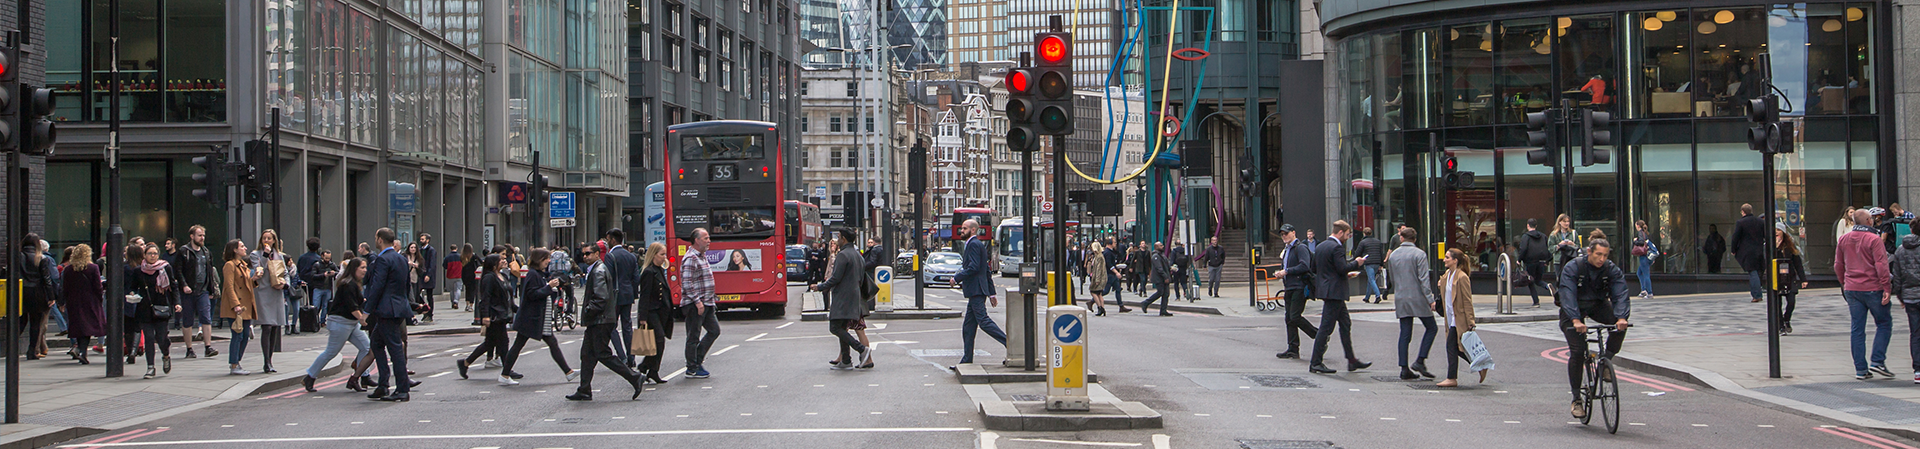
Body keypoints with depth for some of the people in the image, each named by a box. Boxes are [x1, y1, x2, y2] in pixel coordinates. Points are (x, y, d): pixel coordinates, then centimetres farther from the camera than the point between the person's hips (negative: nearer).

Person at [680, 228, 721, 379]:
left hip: (706, 304, 10)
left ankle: (698, 360, 19)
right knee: (694, 337, -3)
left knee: (714, 330, 11)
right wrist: (697, 301, -22)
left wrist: (711, 300, 20)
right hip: (695, 305, -10)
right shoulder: (690, 258, -15)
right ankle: (692, 369, 4)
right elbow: (687, 283, -21)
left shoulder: (702, 256, 16)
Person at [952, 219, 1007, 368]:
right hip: (975, 291, 10)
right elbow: (987, 272, 22)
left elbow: (973, 267, -21)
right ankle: (966, 360, 11)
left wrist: (956, 277, -11)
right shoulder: (979, 244, 21)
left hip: (976, 290, -10)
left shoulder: (974, 244, -10)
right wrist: (992, 293, 22)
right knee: (968, 327, 9)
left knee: (983, 321, -13)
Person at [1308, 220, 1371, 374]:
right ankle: (1316, 363, -5)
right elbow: (1343, 268, -24)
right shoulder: (1337, 247, -16)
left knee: (1345, 323, 16)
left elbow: (1314, 269, 18)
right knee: (1326, 327, -7)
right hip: (1334, 291, -10)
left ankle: (1352, 360, 20)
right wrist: (1356, 263, -5)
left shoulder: (1320, 247, 13)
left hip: (1325, 289, 10)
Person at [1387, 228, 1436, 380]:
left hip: (1400, 299, 5)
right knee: (1431, 328, 7)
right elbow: (1423, 278, -13)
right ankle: (1419, 361, -5)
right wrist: (1430, 299, -12)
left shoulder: (1393, 255, 9)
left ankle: (1404, 369, 1)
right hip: (1418, 299, -5)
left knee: (1404, 334, 5)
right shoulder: (1419, 254, -7)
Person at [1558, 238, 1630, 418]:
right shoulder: (1572, 268, -21)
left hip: (1598, 305, 3)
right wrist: (1576, 320, -47)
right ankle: (1576, 399, -5)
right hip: (1574, 310, -3)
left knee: (1620, 322, -28)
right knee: (1577, 352, -14)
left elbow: (1620, 295, -23)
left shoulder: (1612, 270, -12)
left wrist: (1621, 317, -43)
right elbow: (1568, 295, -32)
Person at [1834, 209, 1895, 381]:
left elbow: (1838, 265, 14)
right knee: (1884, 323, 9)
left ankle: (1860, 369, 6)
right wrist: (1886, 288, -13)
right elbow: (1881, 265, -16)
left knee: (1857, 329, 7)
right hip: (1872, 288, -5)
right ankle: (1877, 362, -1)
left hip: (1851, 289, 5)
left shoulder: (1843, 240, 8)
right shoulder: (1873, 239, -11)